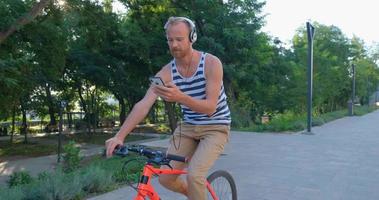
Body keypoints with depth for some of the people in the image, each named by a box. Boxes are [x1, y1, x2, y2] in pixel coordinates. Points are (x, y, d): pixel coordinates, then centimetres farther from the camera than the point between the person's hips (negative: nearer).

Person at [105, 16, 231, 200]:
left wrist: (180, 97, -42)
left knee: (194, 175, -25)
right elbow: (143, 105, -19)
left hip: (216, 127, -4)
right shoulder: (167, 72, -9)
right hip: (188, 127, 4)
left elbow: (210, 107, -24)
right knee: (165, 178, -3)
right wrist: (119, 136, -31)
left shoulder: (211, 63, -18)